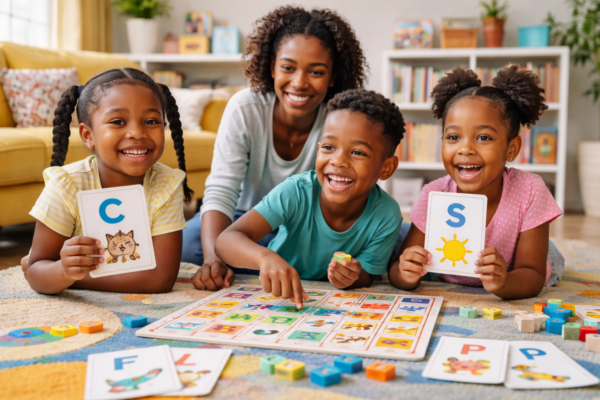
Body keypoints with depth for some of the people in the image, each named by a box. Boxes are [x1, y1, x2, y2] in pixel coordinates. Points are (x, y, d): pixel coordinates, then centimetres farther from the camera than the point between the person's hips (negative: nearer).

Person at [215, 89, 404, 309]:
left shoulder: (386, 216, -19)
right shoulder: (296, 193, -24)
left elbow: (366, 280, -8)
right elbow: (226, 240, -30)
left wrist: (354, 278, -32)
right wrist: (266, 257, -51)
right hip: (274, 292, -1)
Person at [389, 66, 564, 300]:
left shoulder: (530, 192, -29)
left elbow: (533, 277, -26)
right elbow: (396, 271, -20)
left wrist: (502, 283, -49)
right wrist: (406, 275, -45)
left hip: (513, 283, 0)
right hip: (450, 291, 1)